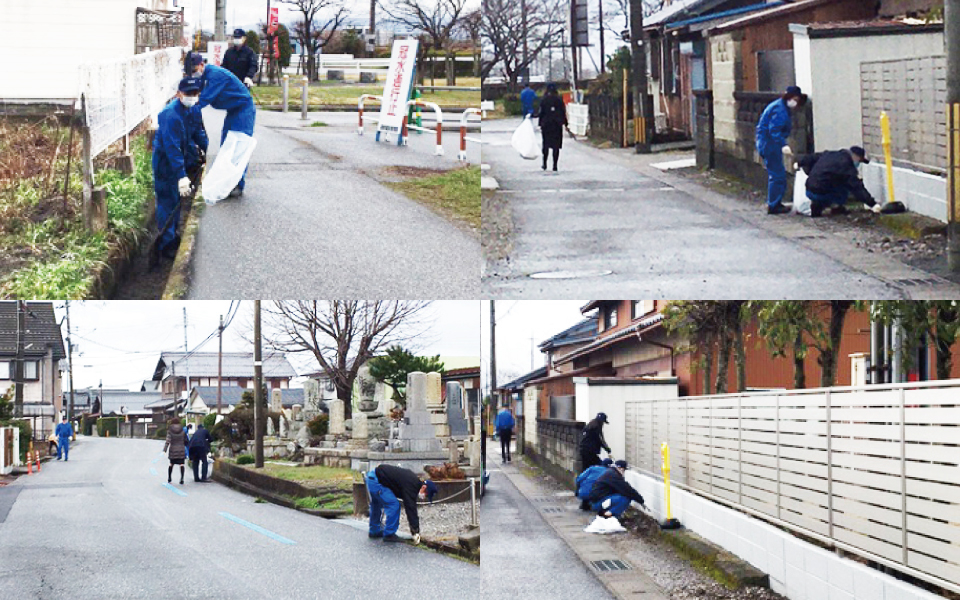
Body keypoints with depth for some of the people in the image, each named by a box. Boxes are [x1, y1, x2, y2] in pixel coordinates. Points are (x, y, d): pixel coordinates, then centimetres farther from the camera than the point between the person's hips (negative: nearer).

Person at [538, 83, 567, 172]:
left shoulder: (544, 100, -4)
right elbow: (563, 112, 0)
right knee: (556, 145, 2)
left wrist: (540, 125, 3)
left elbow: (541, 113, -4)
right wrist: (565, 123, 7)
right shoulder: (559, 100, -2)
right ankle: (555, 165, -3)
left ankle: (545, 164, 11)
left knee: (546, 144, 13)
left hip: (546, 124, 0)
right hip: (557, 124, 0)